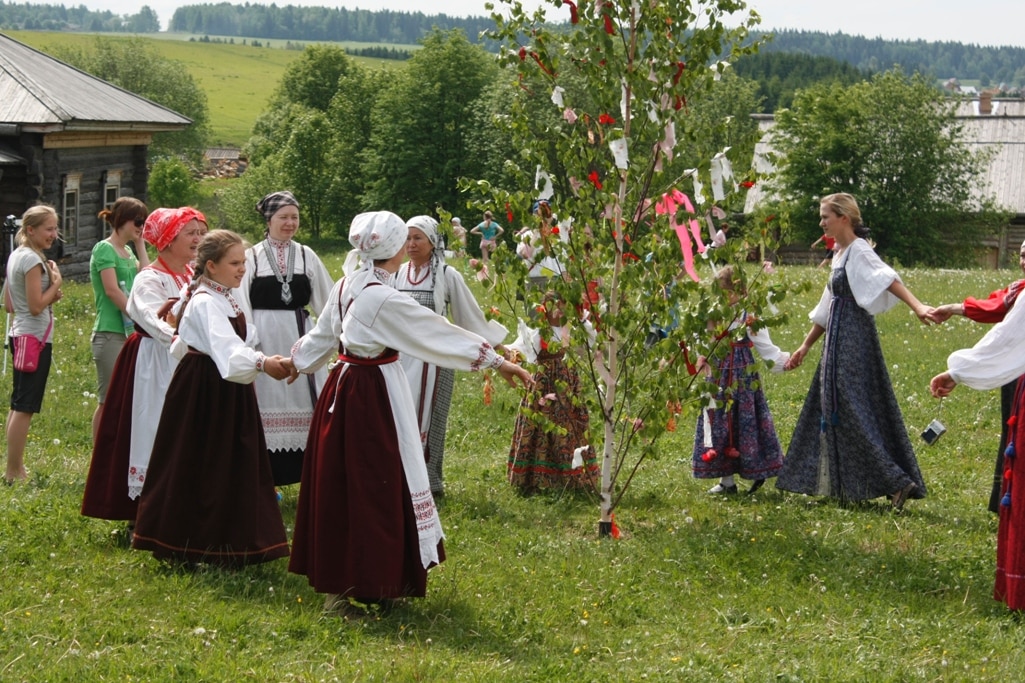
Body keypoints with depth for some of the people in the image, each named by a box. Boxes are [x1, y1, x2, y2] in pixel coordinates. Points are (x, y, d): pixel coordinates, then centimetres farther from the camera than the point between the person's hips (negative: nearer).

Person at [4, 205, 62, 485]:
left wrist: (50, 295, 10)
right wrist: (56, 284, -8)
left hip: (19, 336, 10)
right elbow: (37, 306, -21)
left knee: (18, 405, 14)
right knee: (25, 407, -7)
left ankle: (14, 469, 20)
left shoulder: (15, 256, 13)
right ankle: (13, 472, -6)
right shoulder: (32, 259, -16)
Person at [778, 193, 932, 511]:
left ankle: (898, 483, -12)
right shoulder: (840, 255, 16)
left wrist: (917, 307, -45)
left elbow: (888, 279, -29)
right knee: (830, 409, 14)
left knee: (855, 412, -11)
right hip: (838, 342, 10)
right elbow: (828, 308, 23)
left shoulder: (859, 251, -12)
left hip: (854, 341, -10)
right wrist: (805, 346, 27)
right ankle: (838, 484, 22)